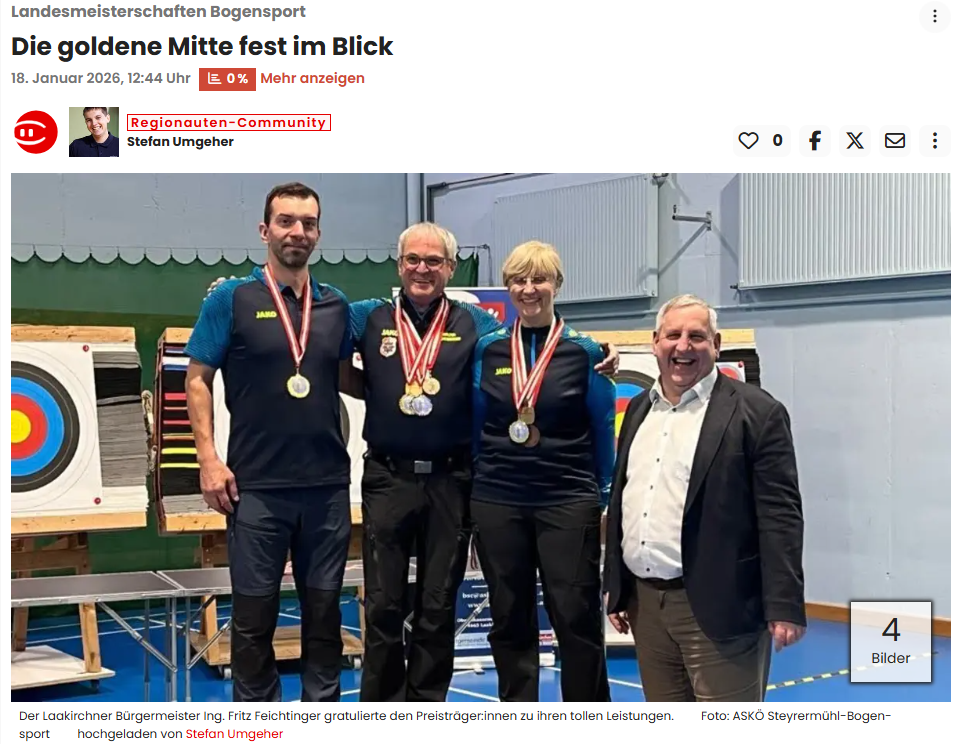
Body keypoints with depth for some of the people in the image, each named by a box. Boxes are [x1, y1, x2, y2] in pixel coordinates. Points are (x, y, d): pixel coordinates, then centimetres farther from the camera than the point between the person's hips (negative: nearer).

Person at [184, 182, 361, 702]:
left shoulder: (336, 306, 9)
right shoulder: (231, 299, -2)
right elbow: (198, 380, -2)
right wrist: (208, 458, -10)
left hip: (328, 483, 3)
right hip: (256, 485, -3)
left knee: (324, 610, 10)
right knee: (254, 613, 5)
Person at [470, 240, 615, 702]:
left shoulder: (584, 352, -1)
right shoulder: (488, 350, 5)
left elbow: (603, 432, 4)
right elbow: (475, 426, 12)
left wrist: (601, 496, 4)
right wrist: (476, 482, 10)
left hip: (568, 501, -2)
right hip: (496, 502, 3)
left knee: (577, 619, -3)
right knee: (509, 621, 10)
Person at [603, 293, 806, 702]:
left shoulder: (755, 412, -7)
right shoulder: (639, 409, 13)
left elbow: (780, 515, -11)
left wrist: (784, 607, -15)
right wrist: (615, 587, 15)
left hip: (717, 606, -6)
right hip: (645, 603, 7)